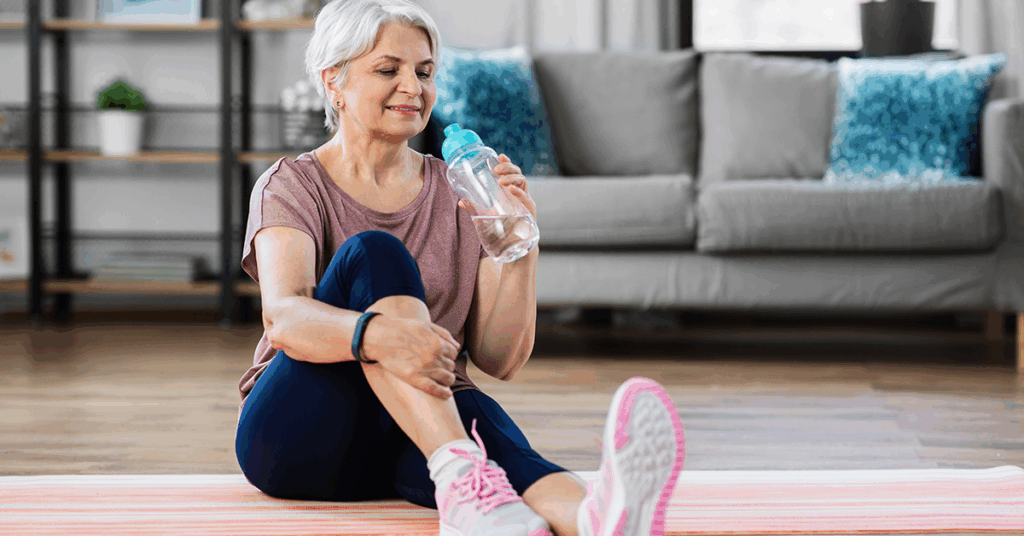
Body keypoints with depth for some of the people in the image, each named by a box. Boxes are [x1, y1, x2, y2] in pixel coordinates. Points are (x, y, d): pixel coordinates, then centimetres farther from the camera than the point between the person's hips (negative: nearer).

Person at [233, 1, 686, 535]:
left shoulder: (460, 195, 12)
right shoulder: (292, 185, 2)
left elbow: (499, 359, 5)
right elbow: (283, 316, -20)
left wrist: (520, 252, -12)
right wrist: (379, 335, -41)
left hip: (411, 445, 3)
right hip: (298, 439, -2)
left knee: (481, 417, -35)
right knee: (375, 252, -26)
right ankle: (461, 479, -47)